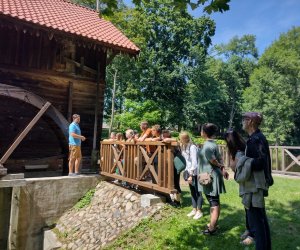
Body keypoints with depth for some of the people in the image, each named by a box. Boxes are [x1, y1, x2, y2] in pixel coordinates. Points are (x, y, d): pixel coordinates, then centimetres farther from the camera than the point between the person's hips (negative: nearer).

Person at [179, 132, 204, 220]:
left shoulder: (192, 147, -20)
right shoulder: (184, 147, 6)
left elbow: (194, 163, -22)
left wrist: (191, 175, -22)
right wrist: (187, 171, 9)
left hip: (196, 173, -8)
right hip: (190, 172, 8)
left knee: (198, 192, 3)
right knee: (192, 191, 15)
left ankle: (199, 211, 15)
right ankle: (194, 209, 27)